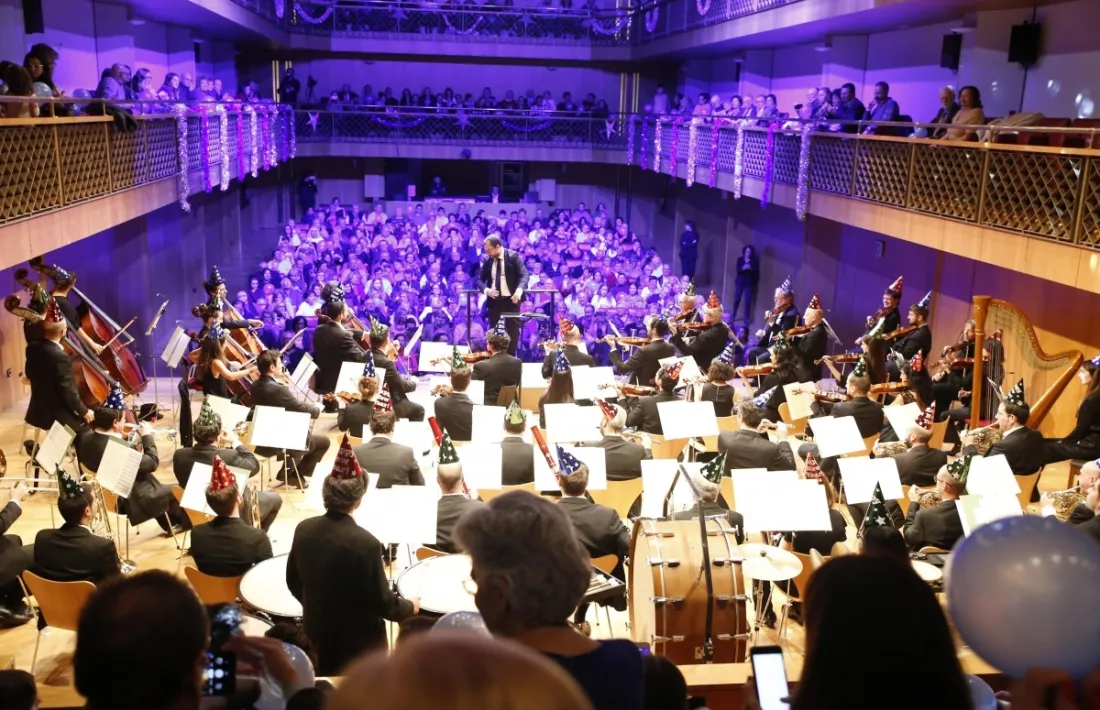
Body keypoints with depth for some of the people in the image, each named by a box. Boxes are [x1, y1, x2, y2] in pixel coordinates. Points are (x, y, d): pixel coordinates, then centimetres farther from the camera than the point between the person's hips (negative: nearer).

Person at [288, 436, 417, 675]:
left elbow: (293, 582, 4)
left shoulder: (304, 529, -10)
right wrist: (410, 607, 0)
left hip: (316, 633, 6)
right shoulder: (366, 544, -28)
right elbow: (381, 602, -20)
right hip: (358, 641, -5)